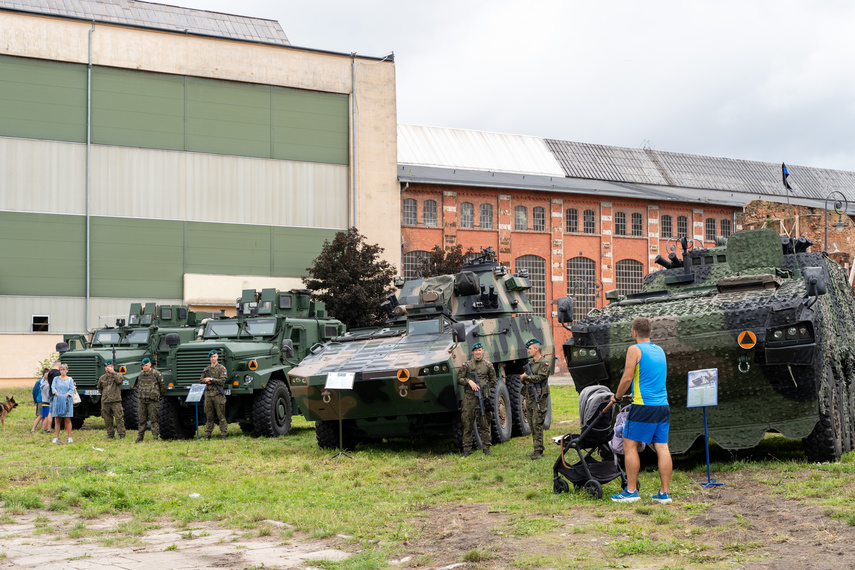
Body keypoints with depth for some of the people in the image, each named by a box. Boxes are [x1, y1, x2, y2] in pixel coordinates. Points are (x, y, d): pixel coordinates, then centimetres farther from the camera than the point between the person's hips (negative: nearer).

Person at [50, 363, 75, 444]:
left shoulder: (70, 379, 8)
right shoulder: (56, 379, 12)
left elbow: (71, 389, 0)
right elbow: (53, 388, 2)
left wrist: (65, 396, -15)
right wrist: (58, 395, -14)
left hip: (67, 401, -1)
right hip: (57, 400, 1)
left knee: (68, 420, -1)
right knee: (57, 420, 1)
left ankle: (69, 437, 1)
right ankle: (56, 438, 3)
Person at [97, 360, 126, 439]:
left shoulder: (117, 375, 3)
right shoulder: (102, 378, 14)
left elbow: (119, 380, -21)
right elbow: (99, 388, 30)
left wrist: (112, 372, -20)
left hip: (116, 401, -4)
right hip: (105, 402, 4)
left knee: (119, 418, -8)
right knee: (107, 419, 6)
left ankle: (122, 435, -5)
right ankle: (110, 434, 17)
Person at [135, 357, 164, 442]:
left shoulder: (156, 374, -5)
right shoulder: (141, 374, 11)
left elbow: (162, 385, 5)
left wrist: (159, 394, 13)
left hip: (153, 400, -5)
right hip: (142, 400, 5)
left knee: (154, 419, -6)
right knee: (142, 419, 9)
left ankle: (155, 437, -4)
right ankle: (140, 437, 16)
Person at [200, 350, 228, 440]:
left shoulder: (222, 368, 2)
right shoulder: (206, 369, 18)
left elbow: (222, 381, -9)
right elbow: (202, 380, 20)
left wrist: (211, 379, -9)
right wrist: (207, 381, -2)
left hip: (218, 394, -4)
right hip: (208, 394, 4)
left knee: (221, 416, -4)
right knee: (209, 416, 6)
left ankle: (223, 435, -3)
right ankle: (207, 435, 10)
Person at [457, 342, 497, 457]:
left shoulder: (488, 365, 10)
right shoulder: (466, 365, 7)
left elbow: (493, 380, 18)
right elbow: (459, 379, 5)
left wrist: (488, 390, 6)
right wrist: (469, 382, -10)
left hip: (483, 397, 1)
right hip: (469, 397, 0)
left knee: (484, 423, 1)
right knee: (467, 424, 0)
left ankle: (486, 448, 7)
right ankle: (467, 449, 5)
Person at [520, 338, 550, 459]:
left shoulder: (544, 363, -8)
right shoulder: (530, 362, 16)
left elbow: (540, 377, -20)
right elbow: (522, 376, 18)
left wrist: (526, 377, -10)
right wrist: (524, 379, -5)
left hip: (539, 397, -8)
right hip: (529, 396, 8)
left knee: (537, 423, -11)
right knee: (531, 423, 10)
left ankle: (538, 451, -9)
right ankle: (537, 448, 18)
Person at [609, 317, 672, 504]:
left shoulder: (635, 350, -6)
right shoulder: (660, 351, 16)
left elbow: (627, 378, -10)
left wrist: (617, 396, 5)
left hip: (644, 407, -7)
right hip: (663, 406, 7)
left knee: (630, 446, 1)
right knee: (662, 448, 5)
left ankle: (631, 491, 1)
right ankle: (664, 492, 5)